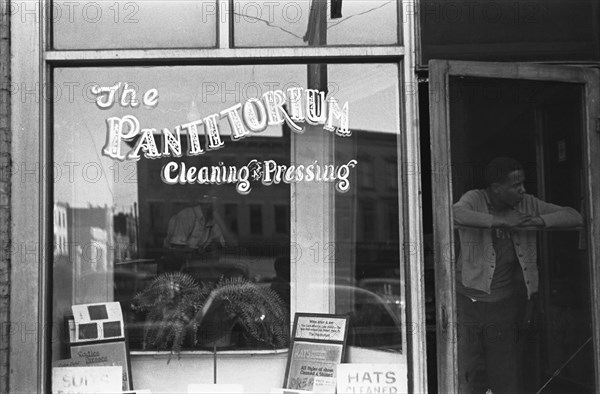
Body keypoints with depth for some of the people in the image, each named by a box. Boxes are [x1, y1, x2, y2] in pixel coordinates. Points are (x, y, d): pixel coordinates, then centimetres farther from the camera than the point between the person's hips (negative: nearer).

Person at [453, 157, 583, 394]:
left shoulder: (527, 204, 2)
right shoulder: (474, 200, -9)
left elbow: (574, 217, 1)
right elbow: (454, 214, -33)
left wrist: (541, 221, -17)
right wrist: (501, 221, -33)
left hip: (504, 303, 3)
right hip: (468, 301, -3)